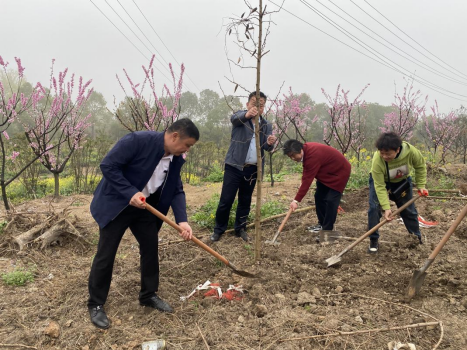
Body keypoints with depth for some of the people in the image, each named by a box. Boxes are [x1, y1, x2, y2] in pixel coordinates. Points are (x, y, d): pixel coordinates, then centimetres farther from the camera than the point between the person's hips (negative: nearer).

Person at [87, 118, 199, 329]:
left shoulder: (176, 159, -5)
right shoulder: (138, 140, -26)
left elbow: (177, 191, -1)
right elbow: (108, 165, -24)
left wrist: (182, 220, -14)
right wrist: (130, 193, -30)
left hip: (144, 206, 7)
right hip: (116, 203, -6)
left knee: (151, 248, 10)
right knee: (105, 254, 0)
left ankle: (148, 295, 29)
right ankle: (95, 305, 19)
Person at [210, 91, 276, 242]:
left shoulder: (267, 125, 8)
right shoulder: (241, 117, -2)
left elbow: (266, 147, -2)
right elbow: (235, 118, -27)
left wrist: (270, 143, -28)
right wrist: (247, 115, -51)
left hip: (253, 169, 4)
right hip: (234, 166, -3)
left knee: (245, 201, 13)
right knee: (226, 200, -1)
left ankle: (240, 228, 28)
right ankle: (219, 229, 15)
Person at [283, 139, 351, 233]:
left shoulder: (313, 156, -37)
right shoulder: (307, 149, -8)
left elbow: (307, 180, -38)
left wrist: (296, 200, -36)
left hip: (339, 172, -9)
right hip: (326, 173, 10)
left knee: (331, 200, -14)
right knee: (319, 197, 9)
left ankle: (327, 229, -5)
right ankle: (322, 224, 21)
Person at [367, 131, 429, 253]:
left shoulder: (411, 151, -34)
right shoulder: (377, 160, -40)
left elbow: (420, 165, -10)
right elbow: (380, 186, -34)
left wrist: (421, 186, -11)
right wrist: (386, 207, -38)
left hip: (402, 181, 3)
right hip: (379, 180, -2)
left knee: (409, 209, 7)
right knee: (374, 208, -18)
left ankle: (417, 239, 26)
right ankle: (373, 241, -5)